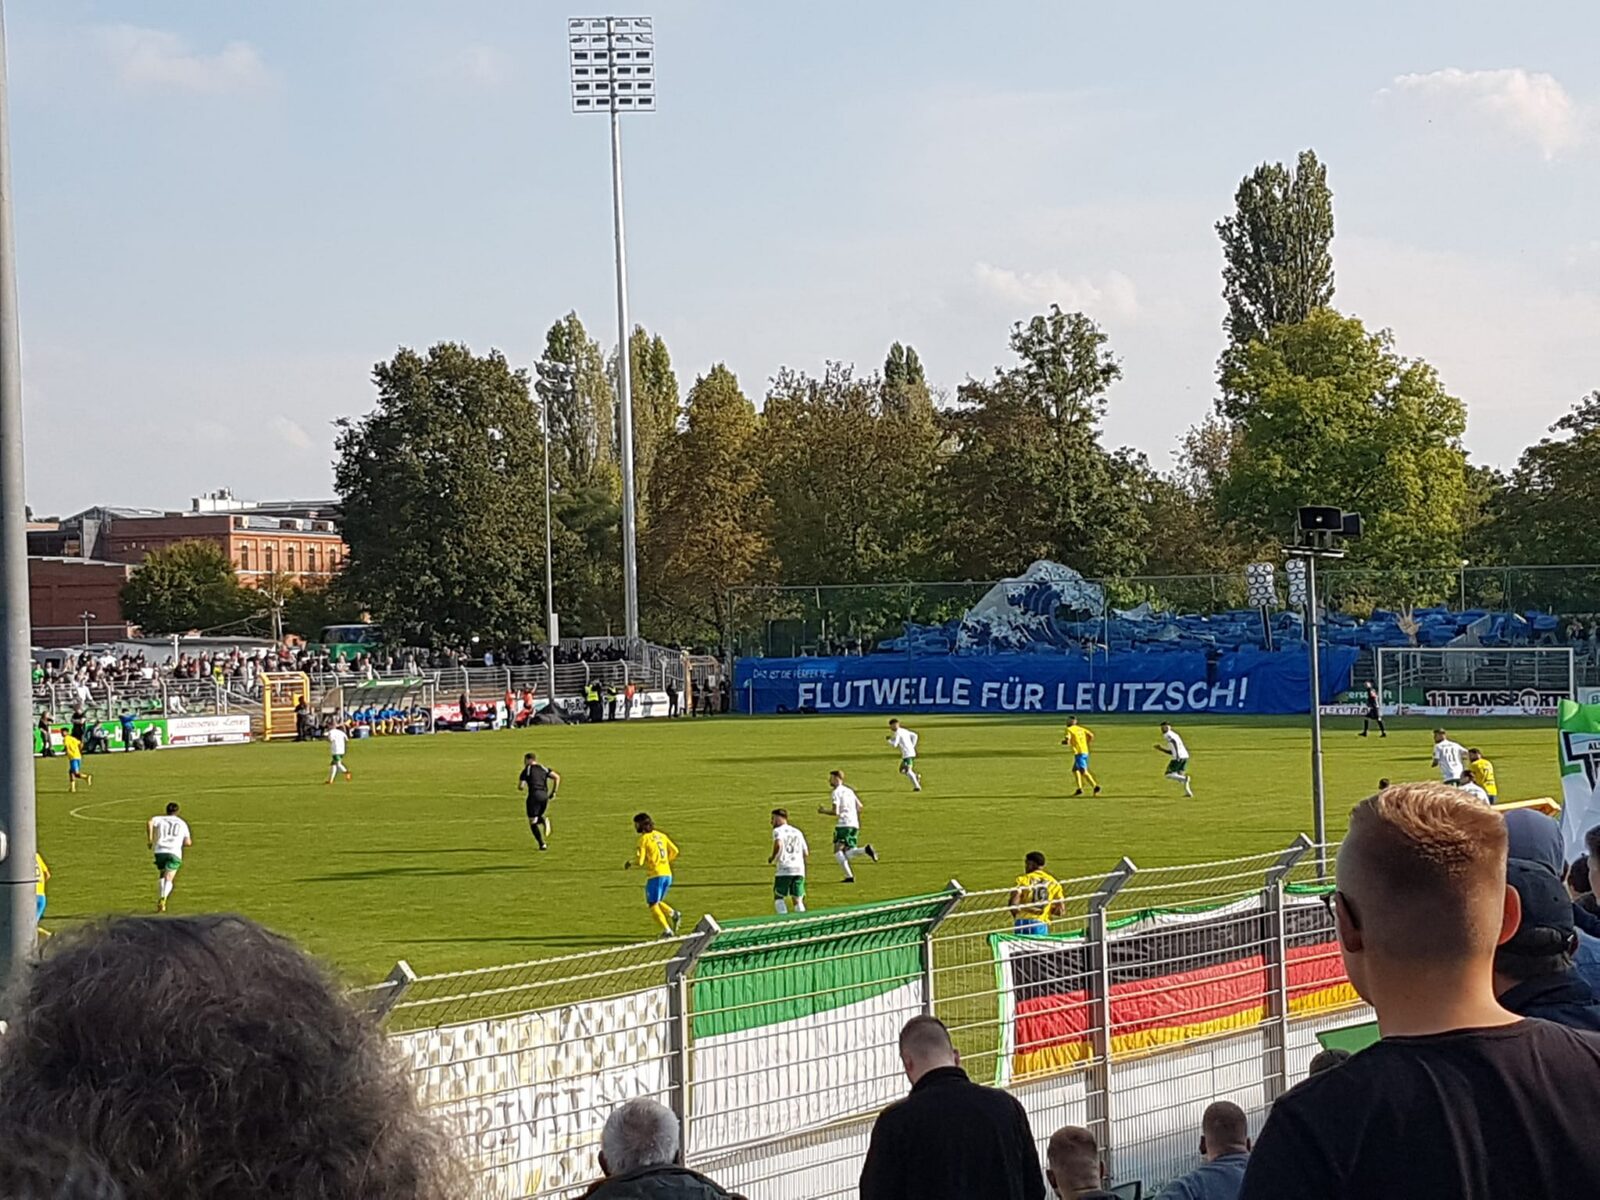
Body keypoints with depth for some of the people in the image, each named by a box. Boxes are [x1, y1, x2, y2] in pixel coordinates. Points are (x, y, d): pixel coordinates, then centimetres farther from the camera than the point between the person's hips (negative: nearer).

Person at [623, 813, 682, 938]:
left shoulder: (644, 839, -8)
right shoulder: (661, 835, 12)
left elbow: (639, 861, -13)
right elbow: (674, 851, 14)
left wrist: (629, 863, 7)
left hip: (655, 875, -7)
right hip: (667, 874, 7)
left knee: (653, 905, 4)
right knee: (657, 902, 22)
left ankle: (666, 930, -7)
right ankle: (673, 914, -1)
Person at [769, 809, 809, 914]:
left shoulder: (778, 830, 2)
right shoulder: (797, 832, 19)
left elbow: (778, 845, -19)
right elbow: (806, 853, 16)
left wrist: (772, 857, -4)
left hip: (784, 869, -5)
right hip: (799, 870, 5)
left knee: (778, 897, 6)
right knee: (798, 900, 8)